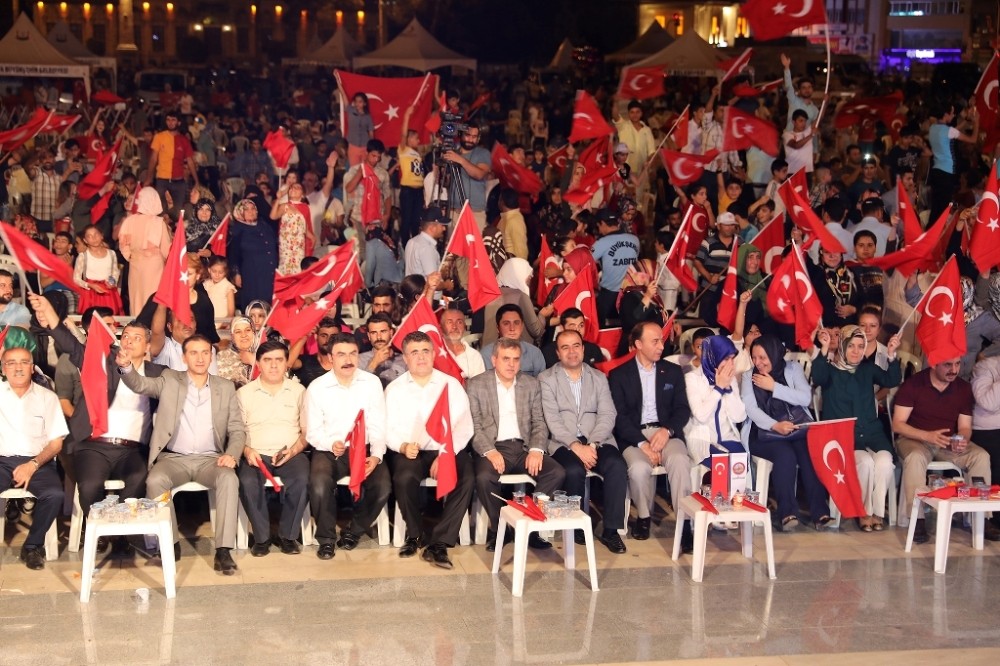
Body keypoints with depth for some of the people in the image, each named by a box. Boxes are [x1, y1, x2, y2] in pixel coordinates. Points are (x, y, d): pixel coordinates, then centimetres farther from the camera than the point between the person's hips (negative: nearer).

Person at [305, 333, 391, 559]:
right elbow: (313, 431, 1)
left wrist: (376, 455, -17)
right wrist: (331, 444, -20)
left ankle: (354, 532, 4)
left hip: (364, 449, 1)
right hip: (328, 450, -1)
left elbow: (377, 427, 1)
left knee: (383, 487, -25)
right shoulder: (316, 387, -1)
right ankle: (326, 538, -5)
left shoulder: (372, 383, 2)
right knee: (320, 486, -32)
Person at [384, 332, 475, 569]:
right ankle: (414, 533, -6)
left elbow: (463, 426, 0)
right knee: (404, 478, -34)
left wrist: (445, 455, -14)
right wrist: (403, 446, -21)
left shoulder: (451, 384, 7)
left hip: (447, 451, 1)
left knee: (466, 478, -30)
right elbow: (389, 429, 2)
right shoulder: (394, 389, 9)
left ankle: (439, 543, -23)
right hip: (409, 452, 0)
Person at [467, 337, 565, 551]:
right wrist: (490, 452, -18)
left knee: (557, 472, -22)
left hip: (523, 448, 3)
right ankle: (498, 528, -9)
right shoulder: (476, 385, 5)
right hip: (493, 448, -3)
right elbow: (474, 426, -2)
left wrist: (536, 450, -8)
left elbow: (539, 423, 11)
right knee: (484, 477, -34)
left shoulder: (531, 384, 15)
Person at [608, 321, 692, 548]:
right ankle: (644, 516, -6)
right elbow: (619, 416, -3)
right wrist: (642, 443, -16)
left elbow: (682, 409, 8)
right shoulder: (619, 375, 5)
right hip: (634, 436, -1)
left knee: (680, 461, -32)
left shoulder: (673, 371, 14)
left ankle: (684, 522, -27)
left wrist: (667, 430, -13)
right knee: (639, 468, -33)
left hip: (666, 432, 2)